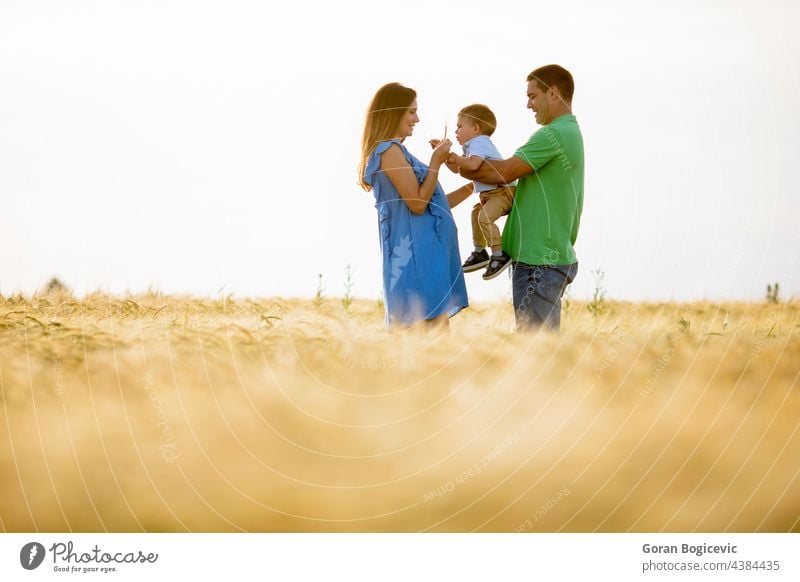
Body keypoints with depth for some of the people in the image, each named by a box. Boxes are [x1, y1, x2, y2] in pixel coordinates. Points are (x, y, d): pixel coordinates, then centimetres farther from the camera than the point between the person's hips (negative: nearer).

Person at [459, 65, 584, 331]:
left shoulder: (553, 135, -15)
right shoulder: (571, 132, 18)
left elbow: (504, 172, -15)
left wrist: (461, 166, -3)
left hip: (539, 262, -11)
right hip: (555, 256, 11)